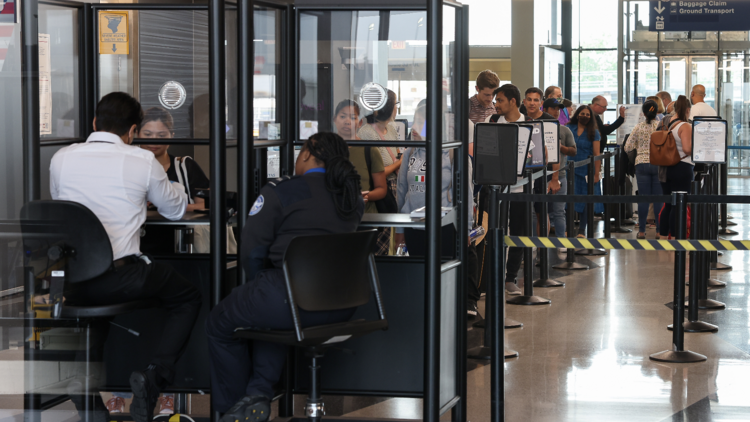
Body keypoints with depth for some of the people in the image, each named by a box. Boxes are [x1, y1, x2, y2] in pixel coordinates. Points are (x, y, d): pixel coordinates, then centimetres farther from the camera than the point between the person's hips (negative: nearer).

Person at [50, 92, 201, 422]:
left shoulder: (61, 158, 5)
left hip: (71, 281, 4)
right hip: (123, 277, -3)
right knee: (188, 299, 19)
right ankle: (154, 376, 0)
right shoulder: (142, 162, -3)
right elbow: (176, 209, 13)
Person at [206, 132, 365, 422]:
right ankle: (259, 393, 21)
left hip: (296, 299, -7)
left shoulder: (280, 192, -4)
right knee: (269, 312, 36)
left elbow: (251, 251, -5)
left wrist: (259, 284, 12)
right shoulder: (353, 197, 13)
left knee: (220, 324, 20)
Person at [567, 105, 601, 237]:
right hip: (571, 170, 1)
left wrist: (596, 174, -8)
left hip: (587, 170, -1)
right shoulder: (569, 129, 7)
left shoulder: (593, 132, 2)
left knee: (586, 201, 0)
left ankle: (582, 230, 8)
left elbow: (597, 154, -1)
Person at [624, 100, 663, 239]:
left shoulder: (639, 127, 0)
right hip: (659, 164, -1)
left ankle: (642, 230, 6)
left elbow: (627, 147, 2)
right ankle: (659, 230, 5)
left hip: (642, 164, 1)